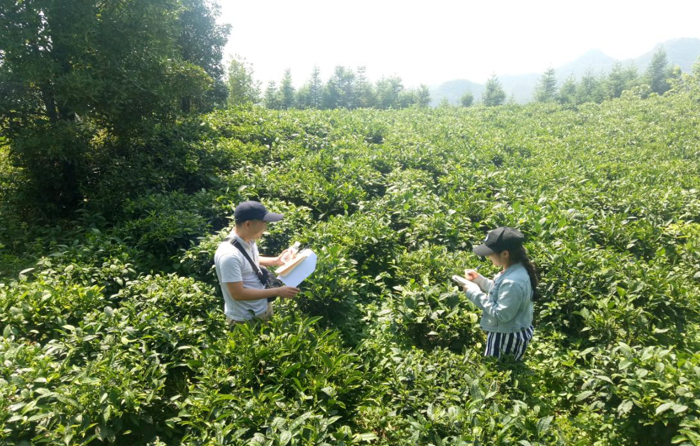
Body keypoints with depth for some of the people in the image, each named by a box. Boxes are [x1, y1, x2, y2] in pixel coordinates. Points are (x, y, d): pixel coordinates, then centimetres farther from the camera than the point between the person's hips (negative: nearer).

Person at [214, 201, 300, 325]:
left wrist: (275, 261, 2)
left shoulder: (248, 241, -4)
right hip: (245, 320, -8)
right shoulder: (229, 255, -31)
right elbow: (238, 294, -29)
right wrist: (277, 292, -26)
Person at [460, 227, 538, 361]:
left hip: (508, 338, -10)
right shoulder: (514, 271, -1)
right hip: (511, 334, 10)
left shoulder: (512, 282, -33)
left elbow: (501, 314, -30)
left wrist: (475, 293, -25)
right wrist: (478, 279, 2)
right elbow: (499, 292, 13)